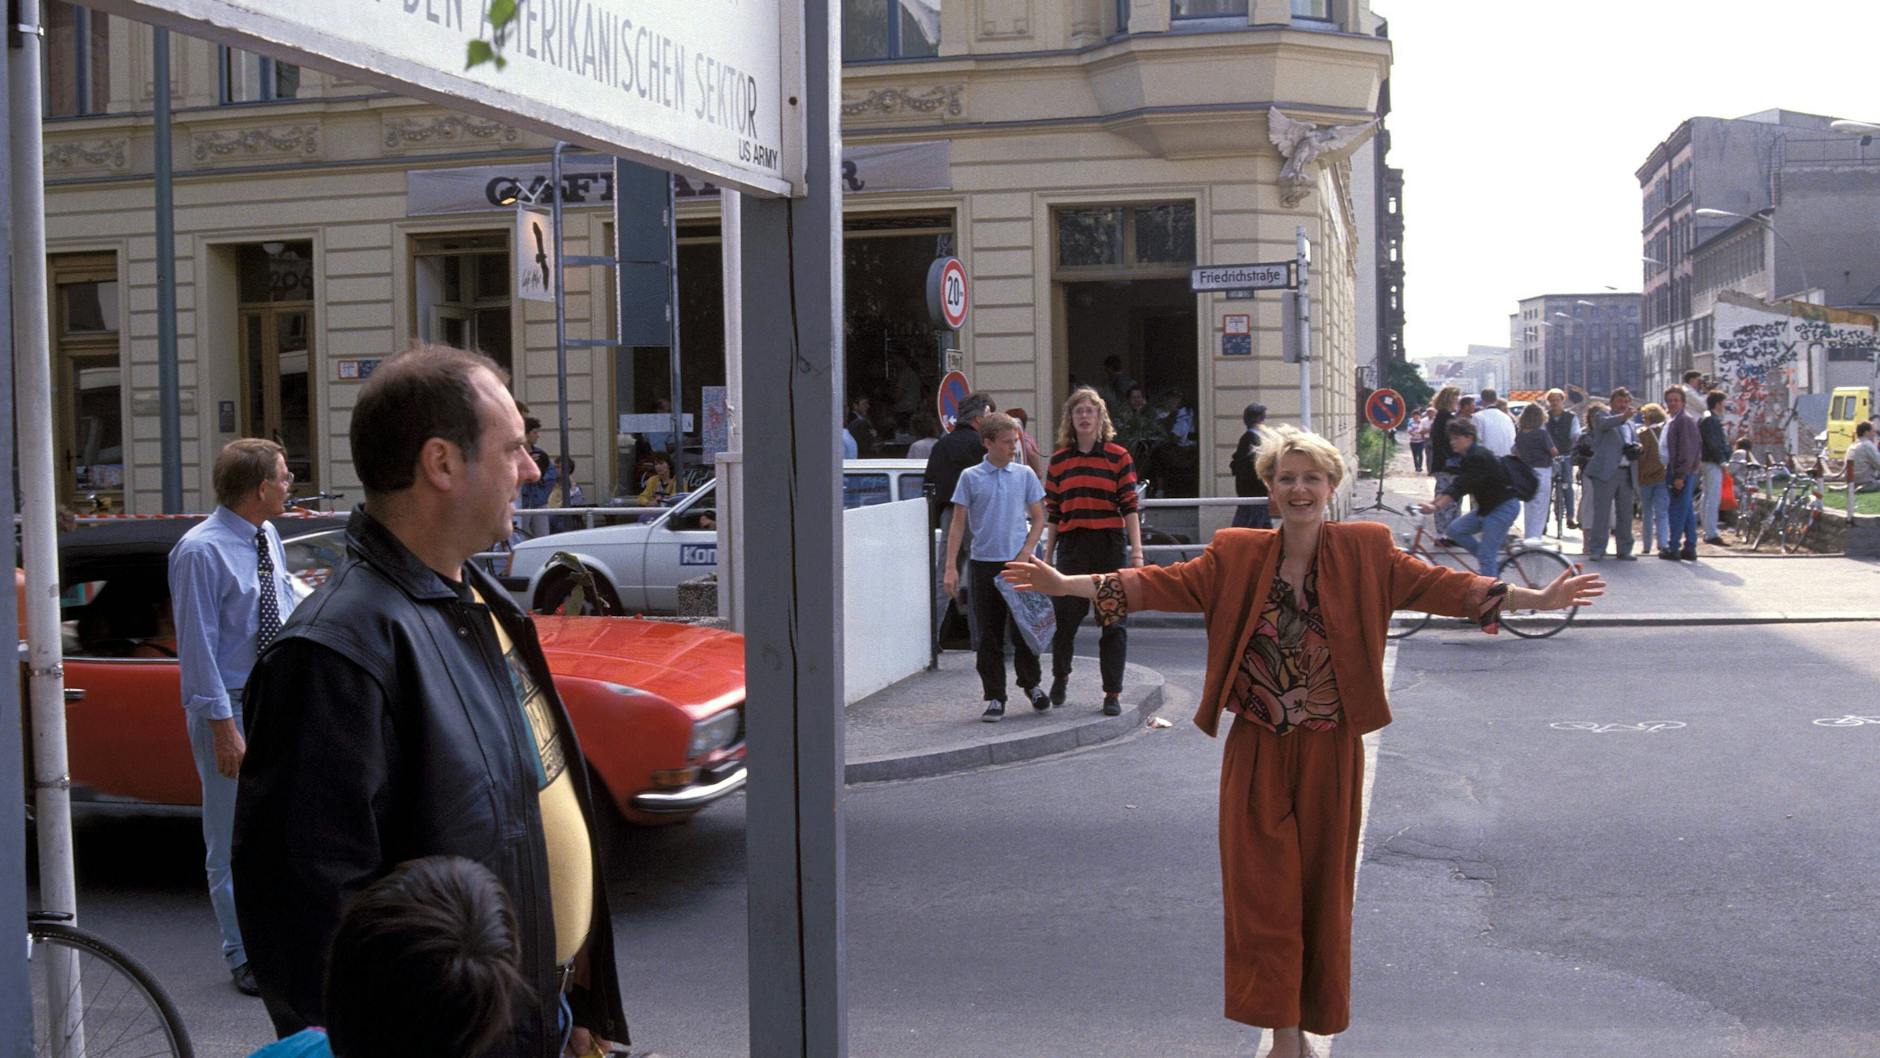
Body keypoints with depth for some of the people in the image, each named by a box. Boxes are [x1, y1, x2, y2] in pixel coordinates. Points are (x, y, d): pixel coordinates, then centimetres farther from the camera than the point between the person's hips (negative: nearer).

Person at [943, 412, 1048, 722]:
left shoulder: (1024, 475, 4)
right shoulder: (971, 477, 1)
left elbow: (1038, 519, 8)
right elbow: (959, 524, 3)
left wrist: (1024, 554, -6)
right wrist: (951, 567, -3)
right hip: (984, 564, 0)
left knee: (1024, 629, 4)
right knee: (988, 635, 3)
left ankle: (1031, 684, 27)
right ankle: (994, 698, 12)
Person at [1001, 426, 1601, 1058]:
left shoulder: (1365, 552, 0)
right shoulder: (1236, 555, 2)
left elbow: (1434, 584, -6)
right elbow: (1167, 584, -3)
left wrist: (1535, 599, -17)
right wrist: (1067, 584, -12)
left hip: (1329, 752, 0)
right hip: (1257, 751, 0)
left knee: (1323, 888, 9)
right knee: (1263, 890, -1)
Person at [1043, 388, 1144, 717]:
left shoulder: (1118, 456, 2)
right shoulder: (1059, 459, 9)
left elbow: (1130, 507, -1)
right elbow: (1052, 513, 11)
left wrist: (1137, 550, -8)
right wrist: (1047, 556, 10)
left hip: (1110, 545, -2)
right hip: (1072, 547, 2)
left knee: (1113, 621, 2)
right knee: (1065, 616, 4)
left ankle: (1113, 693, 11)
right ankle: (1060, 675, 31)